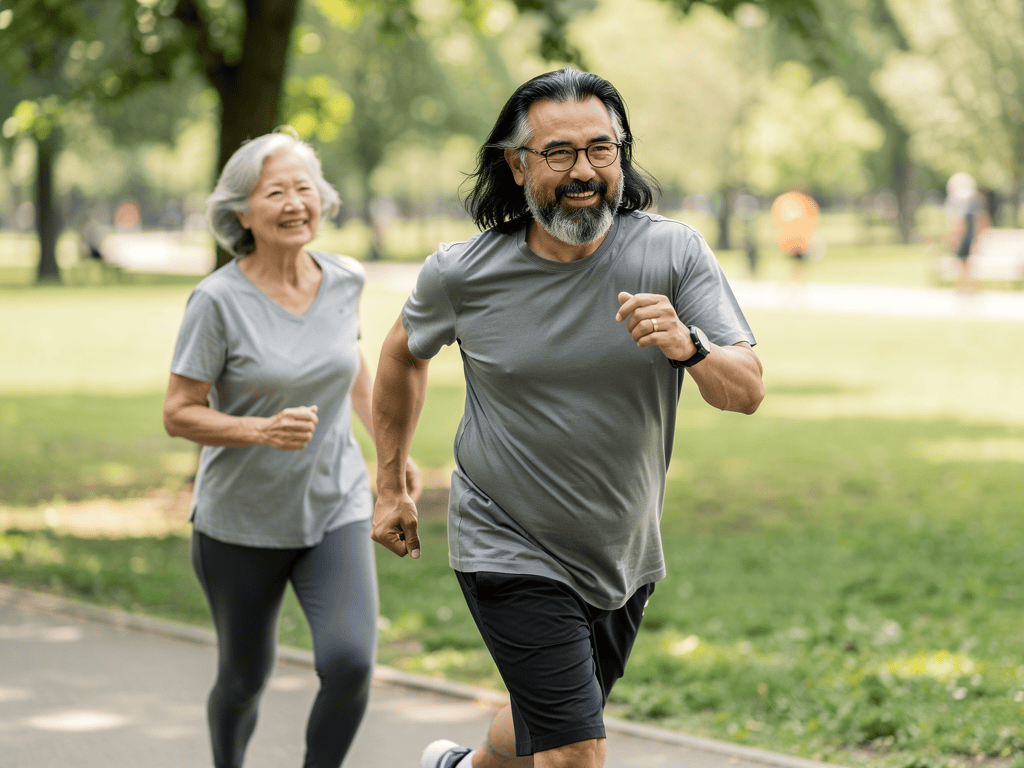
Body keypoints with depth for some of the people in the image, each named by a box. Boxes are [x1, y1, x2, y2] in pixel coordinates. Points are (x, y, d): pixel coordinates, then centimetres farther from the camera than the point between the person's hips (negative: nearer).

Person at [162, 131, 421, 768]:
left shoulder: (344, 281, -4)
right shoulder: (219, 300, -17)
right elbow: (179, 414, -13)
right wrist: (263, 431, -28)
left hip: (336, 508, 2)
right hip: (241, 520, -2)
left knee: (350, 663, -18)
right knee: (244, 679, 13)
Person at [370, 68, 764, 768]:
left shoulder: (674, 254, -12)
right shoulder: (463, 273, -11)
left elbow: (748, 391, -17)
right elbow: (405, 352, 10)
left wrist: (687, 346, -38)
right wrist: (391, 487, 14)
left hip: (624, 555, 3)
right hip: (511, 548, -3)